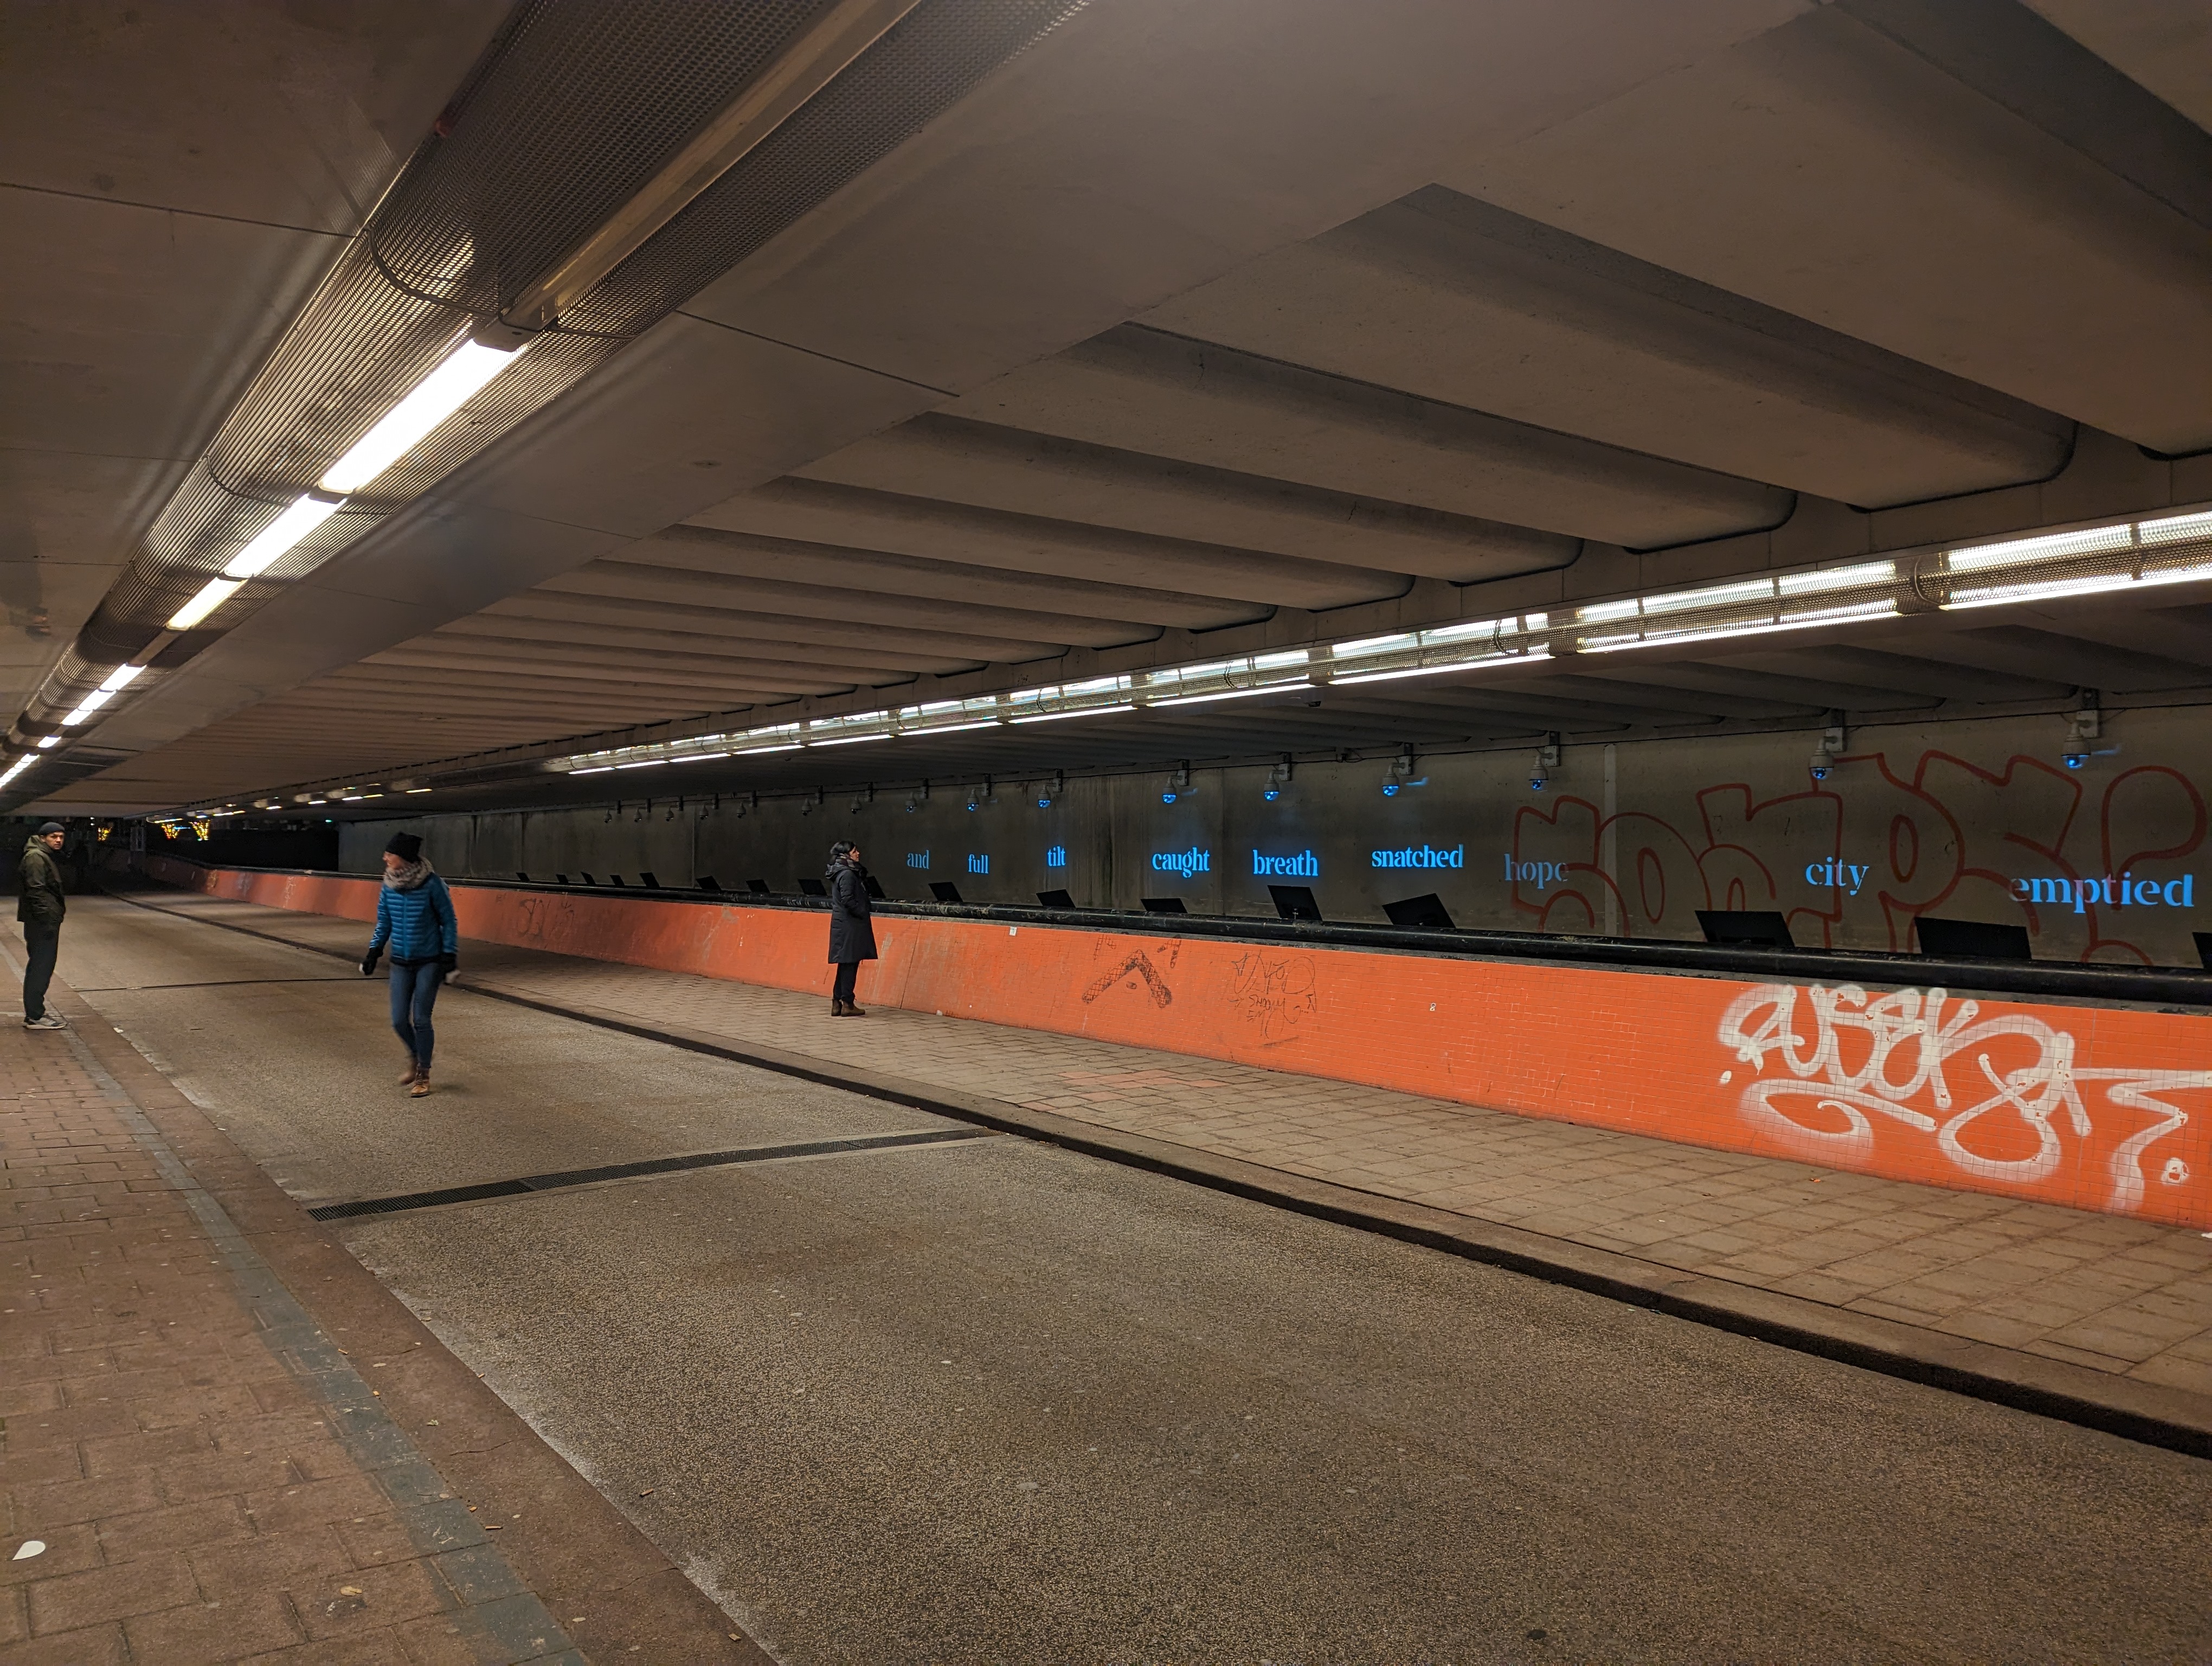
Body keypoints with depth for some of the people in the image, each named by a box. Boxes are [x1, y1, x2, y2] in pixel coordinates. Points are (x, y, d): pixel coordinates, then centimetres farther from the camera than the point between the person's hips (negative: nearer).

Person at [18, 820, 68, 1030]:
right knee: (41, 967, -8)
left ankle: (36, 1011, 23)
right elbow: (35, 891, -20)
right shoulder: (36, 857, -13)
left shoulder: (46, 857, 19)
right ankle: (34, 1017, -6)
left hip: (47, 922, 11)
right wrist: (46, 920, -23)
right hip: (42, 923, -11)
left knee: (42, 966, 15)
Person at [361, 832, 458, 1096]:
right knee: (399, 1020, 2)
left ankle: (423, 1075, 11)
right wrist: (374, 952, 4)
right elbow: (384, 923, 12)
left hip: (429, 962, -4)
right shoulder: (389, 886, -2)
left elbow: (449, 921, -7)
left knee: (420, 1019, -6)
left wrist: (449, 955, -11)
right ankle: (415, 1058, 31)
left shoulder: (432, 884, -15)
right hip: (401, 963, 4)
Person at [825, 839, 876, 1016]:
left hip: (843, 924, 9)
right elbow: (848, 900, -22)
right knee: (850, 964, -4)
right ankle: (847, 1005, 0)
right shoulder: (847, 874, -15)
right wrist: (863, 914, -10)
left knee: (846, 965, 12)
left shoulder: (841, 872, 15)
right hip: (850, 925, -9)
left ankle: (837, 1003, 15)